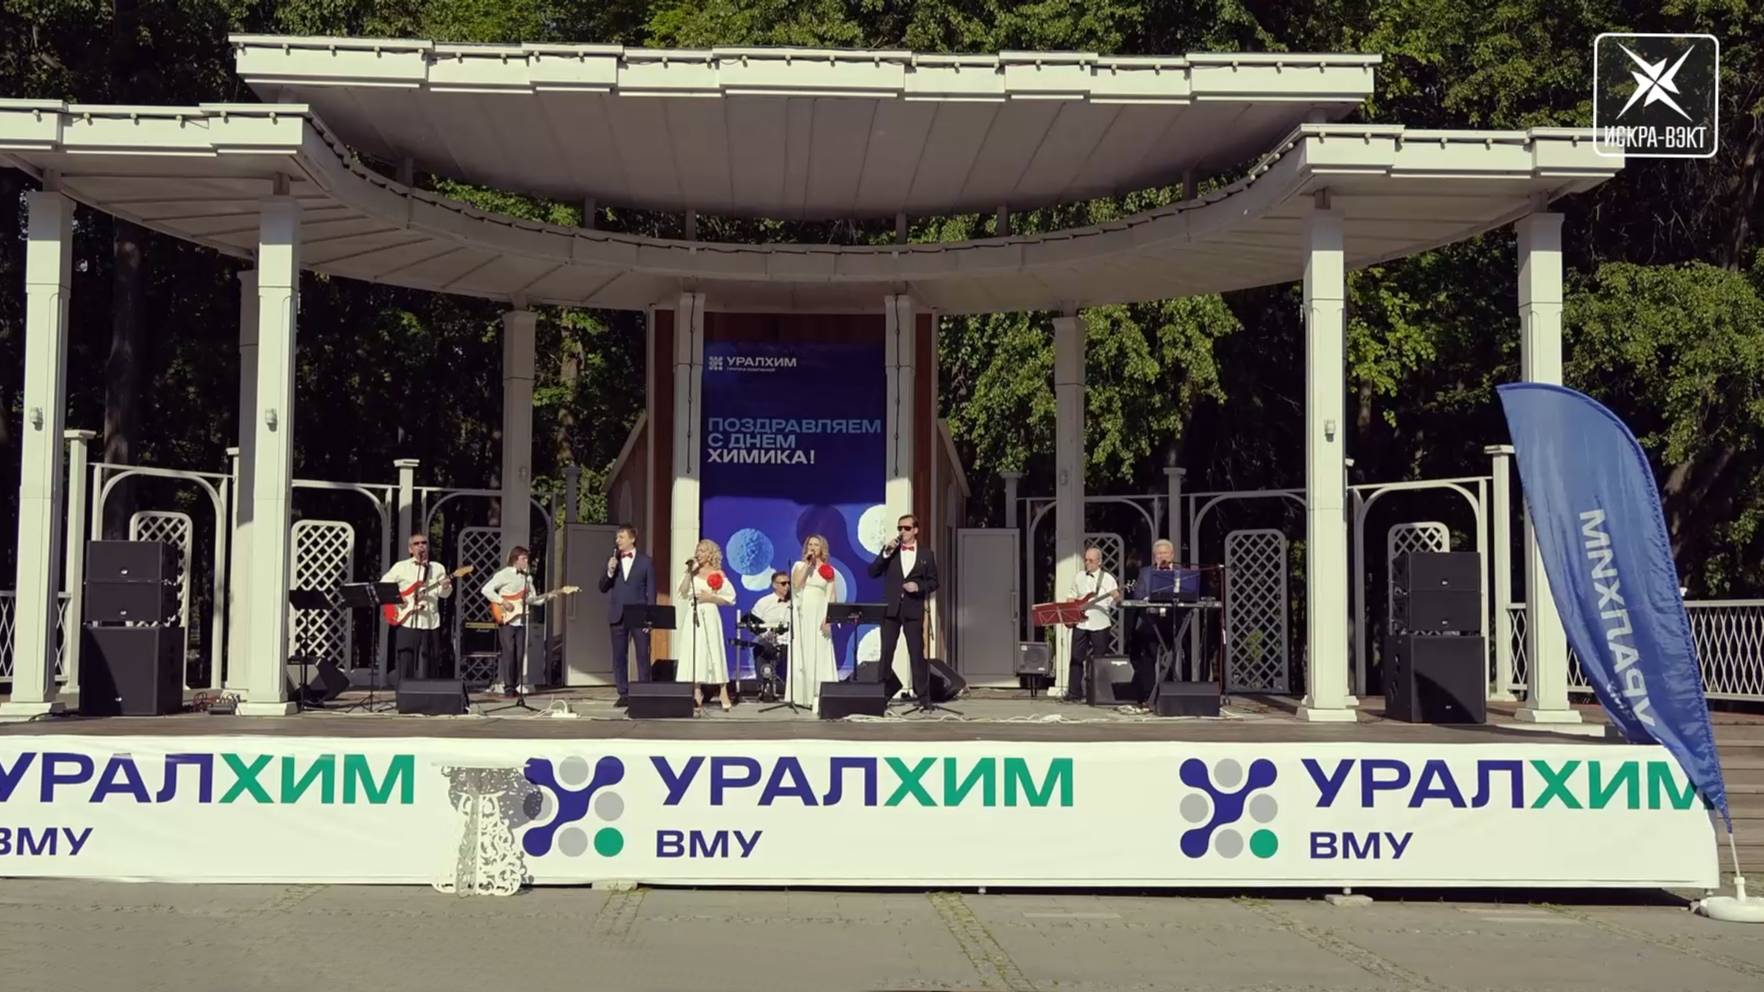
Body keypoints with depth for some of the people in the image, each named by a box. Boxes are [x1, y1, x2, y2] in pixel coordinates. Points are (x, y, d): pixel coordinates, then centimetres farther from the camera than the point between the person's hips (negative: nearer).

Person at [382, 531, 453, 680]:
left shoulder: (438, 568, 9)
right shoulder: (400, 567, 7)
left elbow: (443, 594, 2)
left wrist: (446, 587, -21)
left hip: (430, 623, 1)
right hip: (406, 622, -1)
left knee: (427, 666, 2)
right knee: (406, 665, -1)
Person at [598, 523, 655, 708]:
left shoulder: (646, 561, 3)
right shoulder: (612, 561, 11)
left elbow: (651, 590, 2)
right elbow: (603, 588, 9)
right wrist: (609, 572, -10)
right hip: (618, 616, 3)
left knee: (643, 657, -2)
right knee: (619, 657, 3)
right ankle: (624, 694, 9)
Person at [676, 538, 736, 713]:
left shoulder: (718, 574, 2)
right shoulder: (693, 573, 10)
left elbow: (730, 599, 0)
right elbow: (683, 593, -3)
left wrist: (710, 597, -11)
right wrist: (689, 572, -6)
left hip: (709, 617, -3)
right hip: (692, 617, 3)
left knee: (714, 653, -3)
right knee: (694, 654, -1)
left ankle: (723, 694, 5)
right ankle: (697, 697, 1)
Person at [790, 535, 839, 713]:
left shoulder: (828, 570, 6)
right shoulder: (799, 565, 7)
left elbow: (830, 597, 2)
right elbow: (795, 586, -9)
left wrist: (827, 619, -10)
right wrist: (806, 564, -8)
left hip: (819, 615, -1)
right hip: (801, 615, 1)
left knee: (819, 654, -3)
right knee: (801, 653, 0)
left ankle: (818, 695, -4)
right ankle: (800, 695, 1)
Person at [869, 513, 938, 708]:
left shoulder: (926, 554, 7)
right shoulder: (890, 551, 9)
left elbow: (933, 582, 9)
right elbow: (872, 572, 0)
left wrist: (919, 586, -11)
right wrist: (886, 553, -11)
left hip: (913, 610, -1)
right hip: (891, 609, 1)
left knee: (917, 654, -1)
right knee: (886, 653, 2)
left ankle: (923, 697, 3)